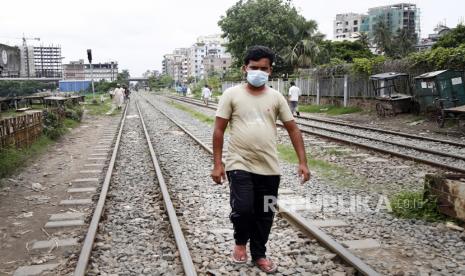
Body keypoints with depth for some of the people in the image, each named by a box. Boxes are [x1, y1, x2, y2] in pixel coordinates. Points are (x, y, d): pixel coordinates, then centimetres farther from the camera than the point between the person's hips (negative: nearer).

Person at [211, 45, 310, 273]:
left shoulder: (276, 97, 4)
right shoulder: (232, 94, -2)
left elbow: (293, 129, 6)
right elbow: (219, 130, -2)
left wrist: (302, 162, -2)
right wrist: (217, 164, -6)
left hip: (269, 168, 3)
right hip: (239, 165, -3)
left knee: (265, 214, 11)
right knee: (242, 209, -15)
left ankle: (259, 254, 32)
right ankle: (240, 242, 18)